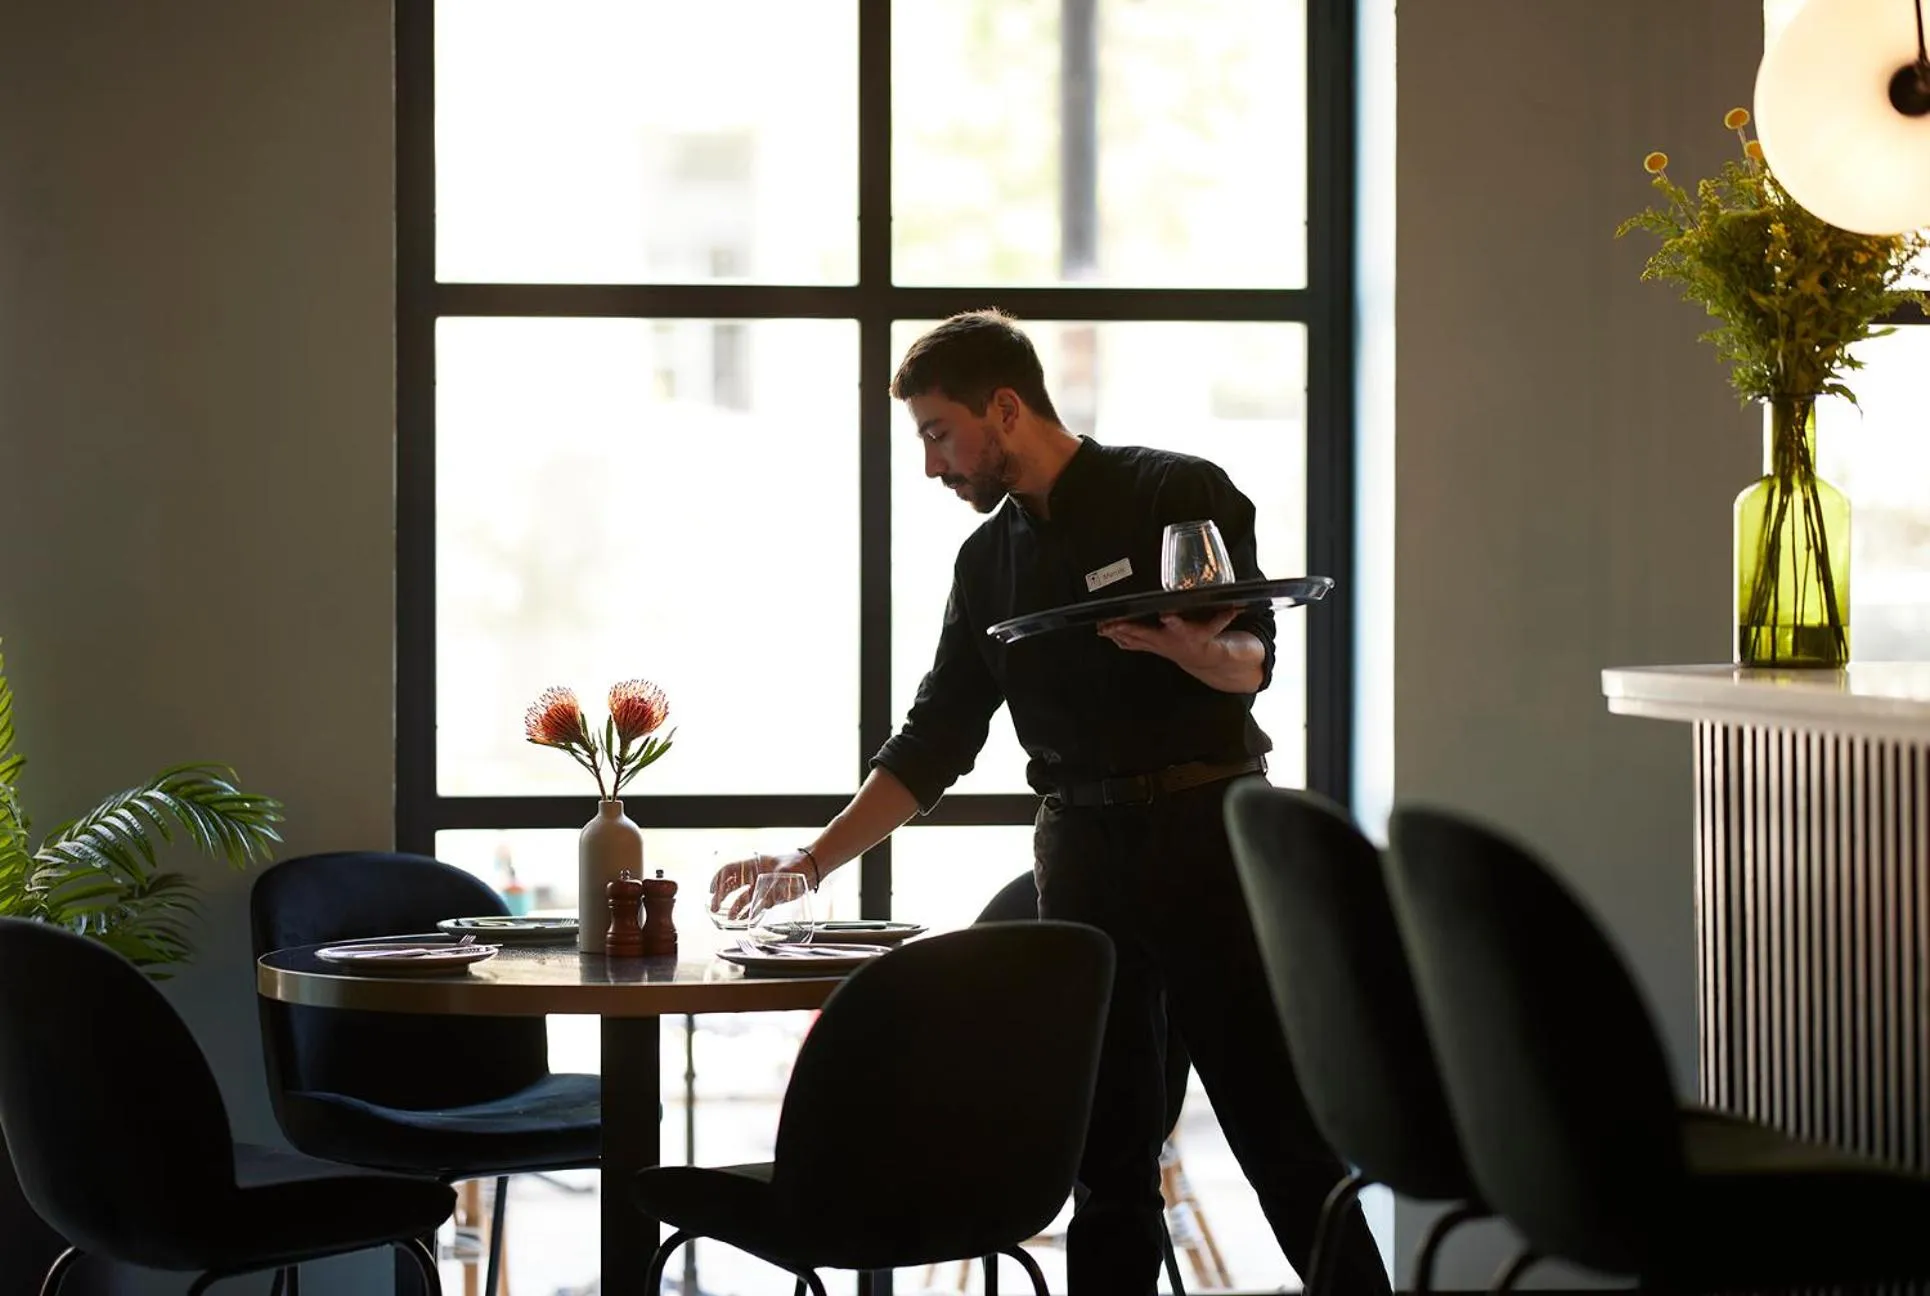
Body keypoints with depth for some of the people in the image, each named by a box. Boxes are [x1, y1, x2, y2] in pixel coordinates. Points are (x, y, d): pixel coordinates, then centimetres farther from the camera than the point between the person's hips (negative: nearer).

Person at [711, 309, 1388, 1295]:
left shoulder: (1180, 494, -2)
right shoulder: (988, 560, 15)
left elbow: (1251, 660, -9)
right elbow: (935, 740, 17)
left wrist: (1201, 652, -32)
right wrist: (814, 861, 10)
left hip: (1205, 833, -5)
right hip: (1080, 853, 5)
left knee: (1283, 1135, -6)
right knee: (1108, 1164, 4)